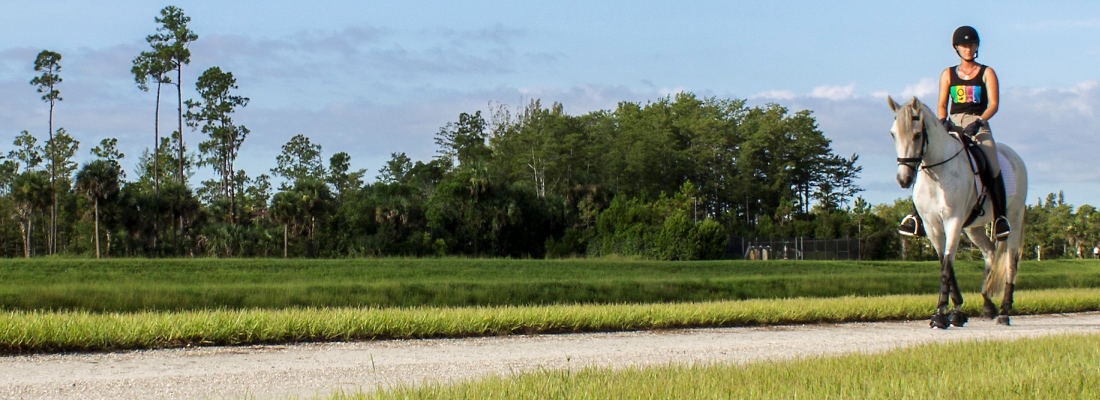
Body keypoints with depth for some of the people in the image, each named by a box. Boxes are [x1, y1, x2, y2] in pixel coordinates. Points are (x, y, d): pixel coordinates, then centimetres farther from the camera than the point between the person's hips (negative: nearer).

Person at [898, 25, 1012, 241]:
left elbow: (993, 104, -3)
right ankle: (917, 214, -17)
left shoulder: (987, 73, 7)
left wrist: (978, 122, -21)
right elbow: (942, 104, 11)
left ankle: (1000, 217, -20)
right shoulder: (948, 75, 14)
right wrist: (941, 122, -12)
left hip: (979, 126, -2)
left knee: (993, 166, -27)